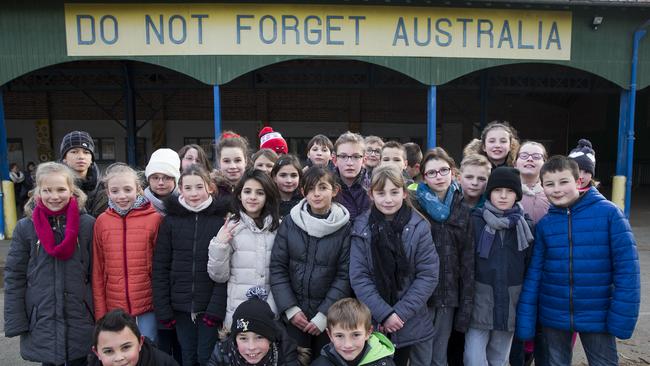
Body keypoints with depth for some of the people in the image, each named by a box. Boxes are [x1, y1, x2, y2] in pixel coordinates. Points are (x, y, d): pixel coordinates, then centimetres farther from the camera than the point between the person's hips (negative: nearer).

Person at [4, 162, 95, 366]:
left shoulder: (88, 224, -5)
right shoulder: (25, 227, -3)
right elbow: (14, 277, 0)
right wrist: (16, 322, -3)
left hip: (81, 320, 0)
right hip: (41, 320, 1)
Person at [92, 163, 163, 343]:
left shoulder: (155, 218, -6)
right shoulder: (101, 222, 1)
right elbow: (98, 270, 5)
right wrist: (100, 312, 4)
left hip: (148, 307, -2)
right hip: (114, 307, 2)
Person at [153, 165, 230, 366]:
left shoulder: (222, 218, -4)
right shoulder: (170, 220, 2)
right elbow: (160, 268, 2)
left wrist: (216, 307, -14)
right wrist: (163, 309, -3)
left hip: (211, 307, -2)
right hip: (181, 307, 2)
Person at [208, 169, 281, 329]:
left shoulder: (278, 227, 2)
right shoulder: (230, 228, -3)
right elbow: (219, 277, -2)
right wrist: (218, 245, -13)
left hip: (271, 310, 1)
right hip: (238, 310, -1)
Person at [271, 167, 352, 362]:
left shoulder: (345, 227, -7)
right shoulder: (290, 222, -3)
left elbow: (344, 275, -8)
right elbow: (277, 268, -2)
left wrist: (324, 315, -12)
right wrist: (290, 308, -9)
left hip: (330, 317, -1)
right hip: (294, 315, 1)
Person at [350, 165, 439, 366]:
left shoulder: (419, 227, -7)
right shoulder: (362, 228, -5)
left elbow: (428, 275, -8)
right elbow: (358, 277, -7)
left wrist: (401, 312, -14)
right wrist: (384, 313, -15)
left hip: (410, 323, 0)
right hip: (372, 322, 0)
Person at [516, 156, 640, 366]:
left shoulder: (609, 213, -11)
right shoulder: (544, 223, -3)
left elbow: (626, 266, -11)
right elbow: (534, 272, -2)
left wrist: (623, 317, -15)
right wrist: (525, 321, -5)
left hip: (597, 315, -2)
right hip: (553, 316, 2)